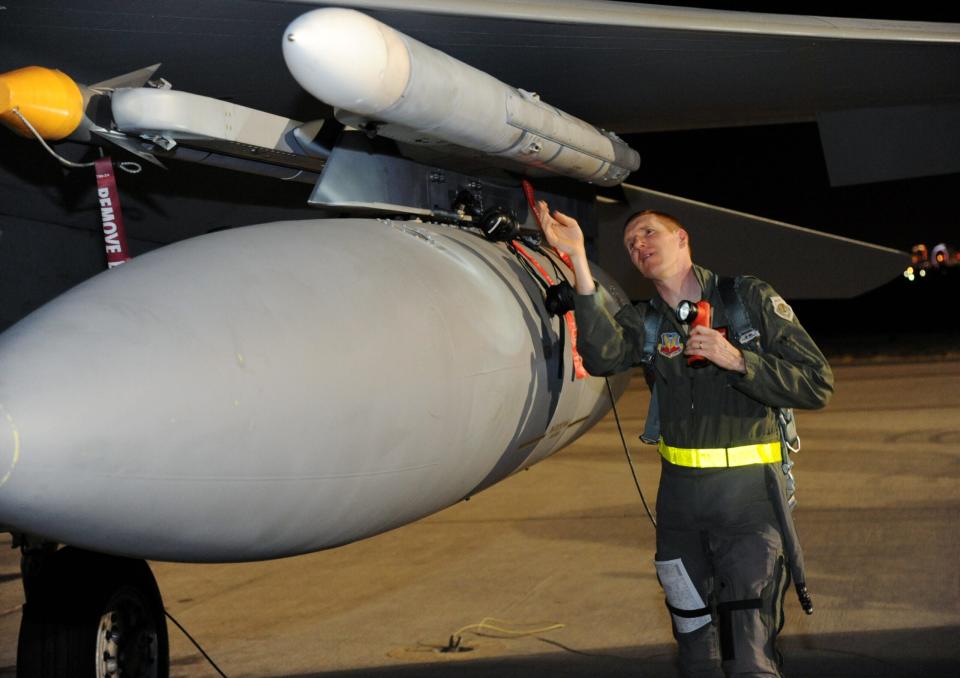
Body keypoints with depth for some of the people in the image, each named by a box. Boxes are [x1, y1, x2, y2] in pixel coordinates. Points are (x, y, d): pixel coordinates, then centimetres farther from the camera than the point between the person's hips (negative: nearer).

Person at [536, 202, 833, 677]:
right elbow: (603, 355, -19)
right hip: (679, 493, 4)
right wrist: (578, 259, -24)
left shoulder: (750, 299, -3)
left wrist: (736, 360, -18)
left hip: (749, 494, -4)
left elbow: (817, 385, -8)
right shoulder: (643, 321, 6)